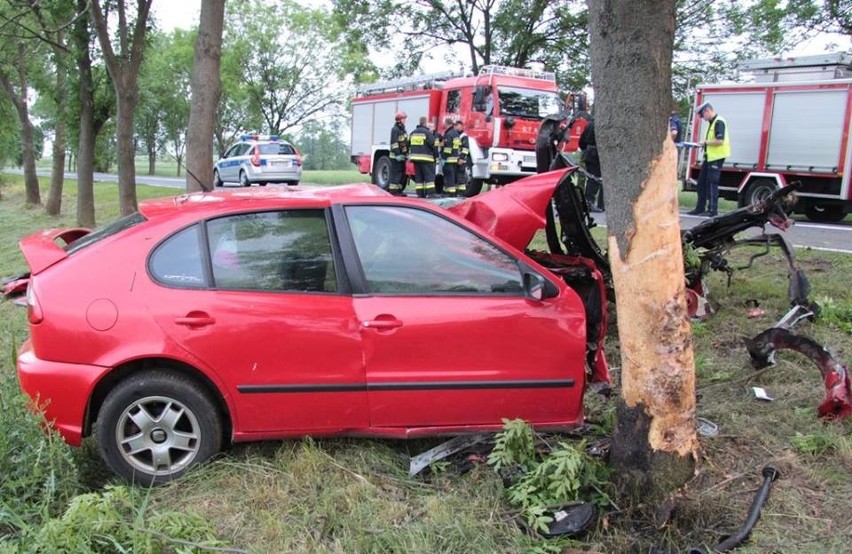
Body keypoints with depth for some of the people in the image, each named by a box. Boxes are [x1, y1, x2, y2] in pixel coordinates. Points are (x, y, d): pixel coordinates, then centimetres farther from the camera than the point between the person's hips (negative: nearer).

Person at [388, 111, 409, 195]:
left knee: (401, 173, 11)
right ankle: (393, 191, -8)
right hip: (396, 156, -9)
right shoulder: (395, 129, -12)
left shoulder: (403, 129, 17)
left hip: (402, 155, 9)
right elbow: (394, 142, -19)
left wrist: (407, 153, 18)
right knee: (395, 173, -9)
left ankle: (399, 190, 17)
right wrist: (397, 154, -24)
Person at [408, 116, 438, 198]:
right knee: (429, 176, -5)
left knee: (418, 177, 10)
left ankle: (420, 194, 9)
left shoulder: (413, 132, 12)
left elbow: (408, 143, 16)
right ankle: (431, 194, -12)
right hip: (426, 158, -7)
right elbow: (433, 144, -11)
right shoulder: (427, 132, -11)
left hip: (415, 157, 7)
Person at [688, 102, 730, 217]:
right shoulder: (712, 122, 16)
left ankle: (713, 210, 0)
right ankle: (700, 208, 21)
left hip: (717, 157, -10)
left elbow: (720, 141, -24)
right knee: (702, 182, 13)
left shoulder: (719, 122, -15)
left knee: (712, 183, -6)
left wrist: (705, 142, -14)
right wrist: (703, 144, 5)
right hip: (709, 157, 10)